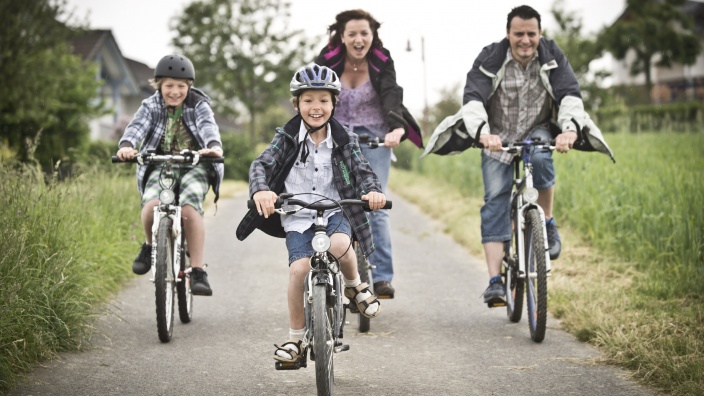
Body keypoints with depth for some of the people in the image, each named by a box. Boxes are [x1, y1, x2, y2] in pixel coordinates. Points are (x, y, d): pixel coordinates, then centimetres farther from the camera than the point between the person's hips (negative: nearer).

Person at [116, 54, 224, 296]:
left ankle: (198, 272, -23)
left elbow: (208, 125, -21)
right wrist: (127, 145, -39)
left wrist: (213, 146, -44)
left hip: (194, 166, -1)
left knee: (189, 207, -29)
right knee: (151, 205, -28)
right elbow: (137, 126, -16)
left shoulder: (198, 105, -1)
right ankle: (151, 245, 5)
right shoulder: (151, 106, 2)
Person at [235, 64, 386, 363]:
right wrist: (261, 190, -37)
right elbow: (261, 164, -13)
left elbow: (362, 170, -8)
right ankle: (296, 338, -1)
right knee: (299, 268, -20)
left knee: (339, 244, -33)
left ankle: (354, 286, 1)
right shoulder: (287, 137, -2)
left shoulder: (343, 140, 1)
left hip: (334, 210, 0)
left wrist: (373, 190, -32)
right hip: (297, 215, 0)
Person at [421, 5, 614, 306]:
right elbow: (473, 99, -27)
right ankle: (495, 281, -16)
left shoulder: (552, 57, -11)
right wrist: (482, 132, -46)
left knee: (540, 159, -35)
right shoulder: (490, 59, -16)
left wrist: (569, 128, -40)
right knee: (495, 202, -13)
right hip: (497, 138, -1)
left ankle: (548, 223, -11)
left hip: (537, 132, 1)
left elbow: (570, 95, -20)